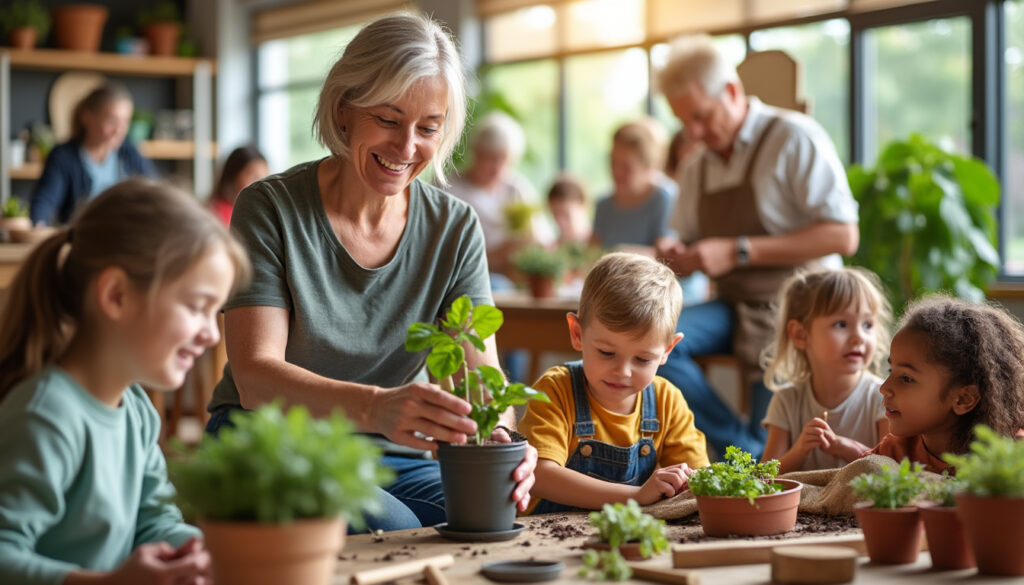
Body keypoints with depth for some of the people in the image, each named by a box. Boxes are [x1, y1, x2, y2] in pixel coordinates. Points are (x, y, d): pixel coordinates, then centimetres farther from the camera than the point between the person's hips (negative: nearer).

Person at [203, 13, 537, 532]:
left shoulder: (455, 229, 2)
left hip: (390, 456, 4)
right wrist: (374, 407, -40)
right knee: (390, 529, -32)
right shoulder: (270, 209, -10)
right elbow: (255, 378, -20)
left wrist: (497, 437, -33)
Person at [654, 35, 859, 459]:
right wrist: (677, 256, -4)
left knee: (767, 463, -15)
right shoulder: (697, 169, 12)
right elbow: (690, 242, 23)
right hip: (734, 308, 6)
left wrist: (738, 251, -21)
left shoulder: (794, 139, -8)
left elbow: (843, 236, -17)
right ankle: (742, 450, -17)